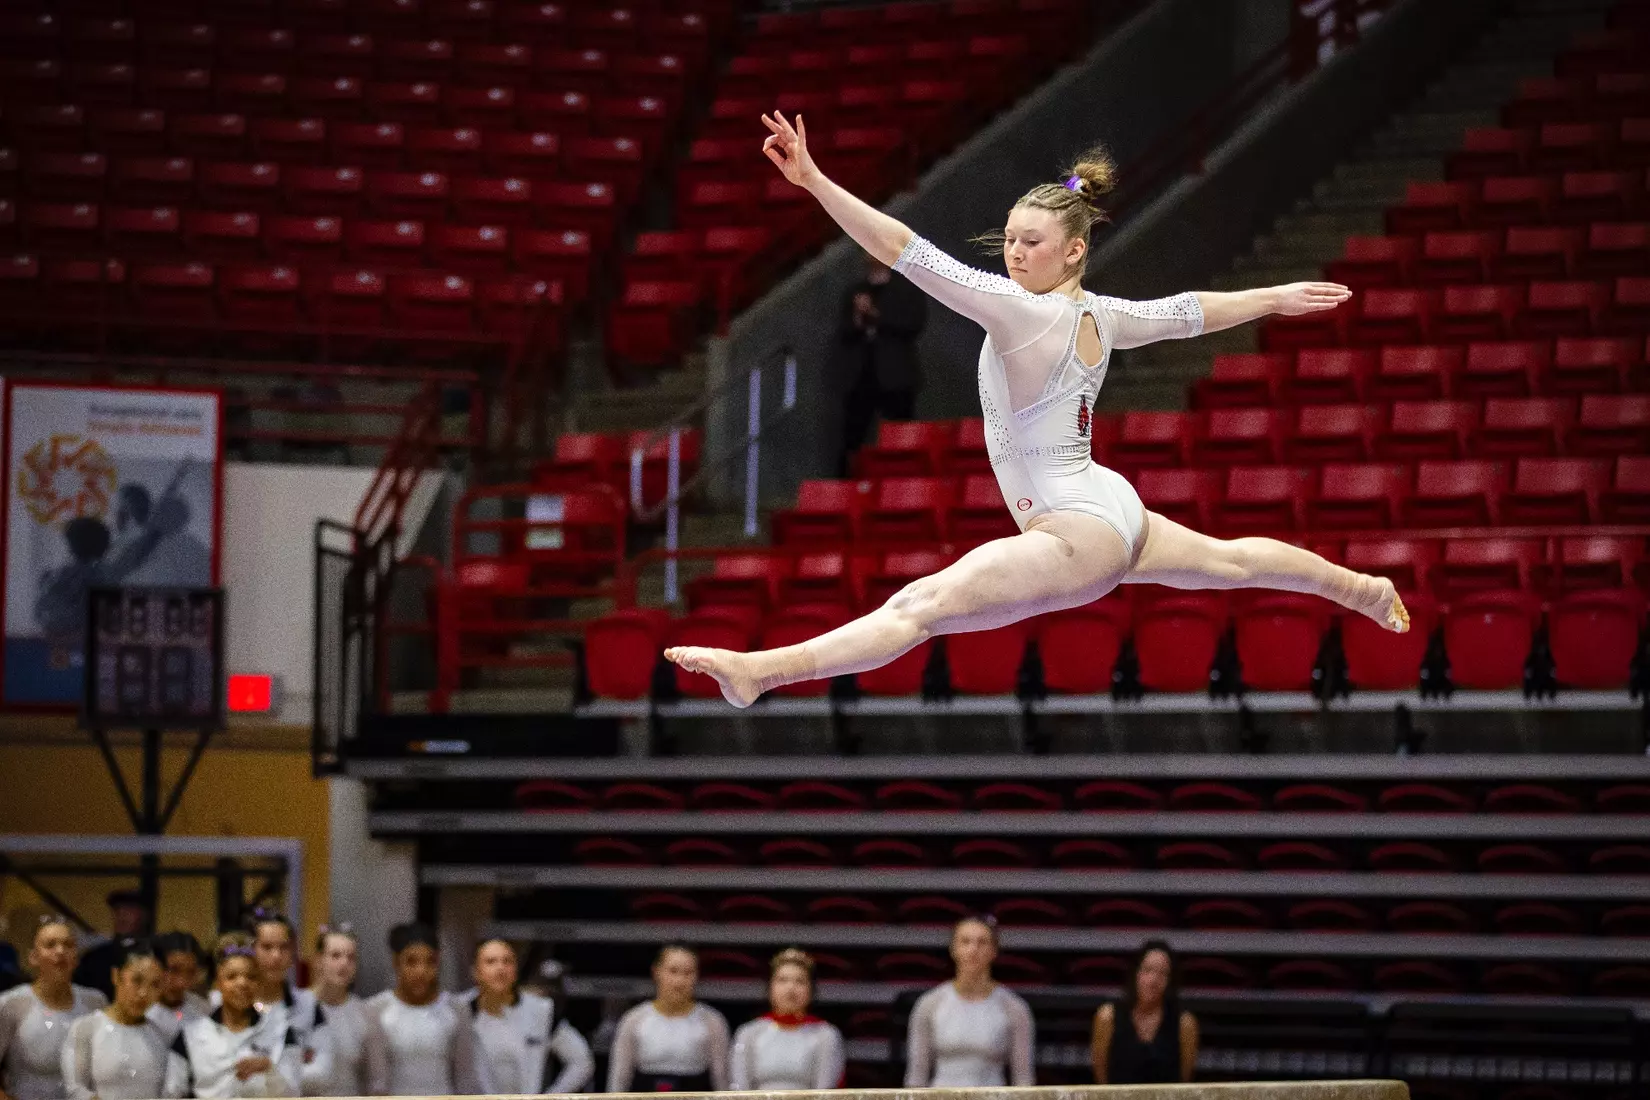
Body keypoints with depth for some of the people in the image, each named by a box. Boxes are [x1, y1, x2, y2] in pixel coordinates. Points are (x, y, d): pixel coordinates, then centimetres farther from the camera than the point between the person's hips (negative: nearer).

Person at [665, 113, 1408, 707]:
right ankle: (1358, 589, 56)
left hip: (1076, 536, -10)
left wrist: (815, 182, -33)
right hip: (1115, 517, 10)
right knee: (1228, 560, 34)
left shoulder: (1026, 314, -20)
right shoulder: (1099, 317, 5)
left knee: (921, 608, -25)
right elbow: (1187, 312, 22)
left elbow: (913, 256, -28)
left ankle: (760, 671, -39)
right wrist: (1275, 299, 41)